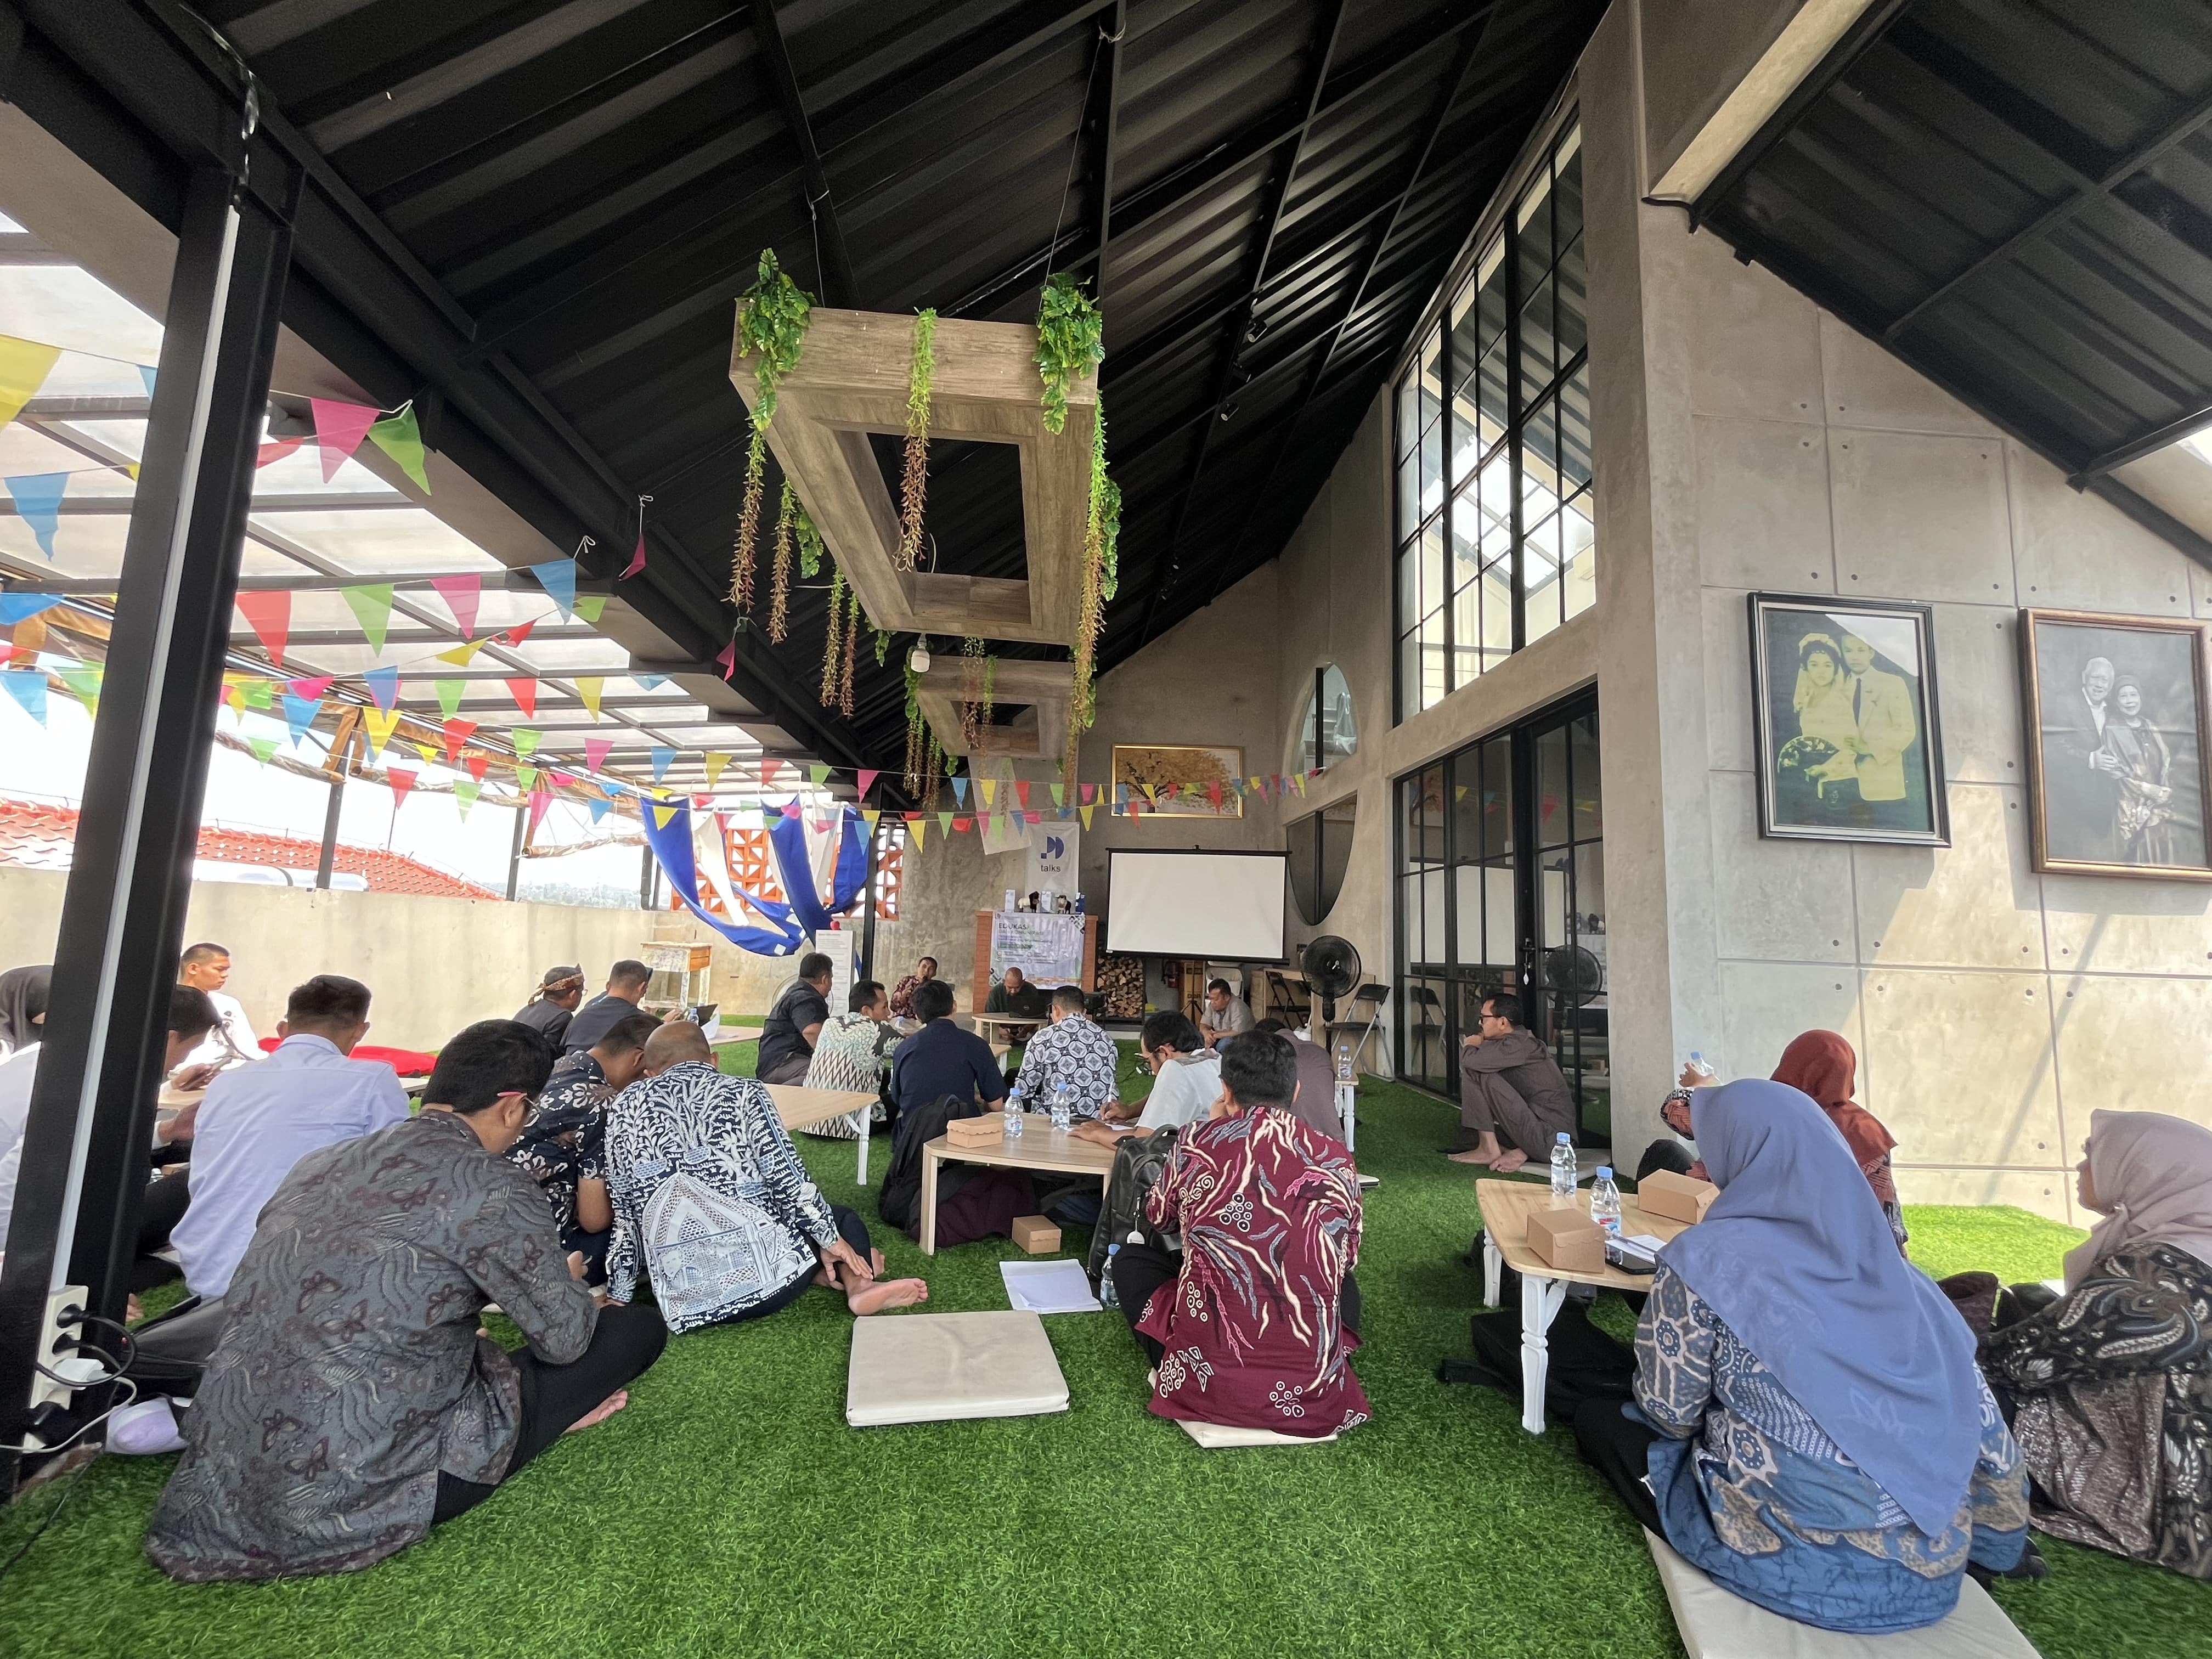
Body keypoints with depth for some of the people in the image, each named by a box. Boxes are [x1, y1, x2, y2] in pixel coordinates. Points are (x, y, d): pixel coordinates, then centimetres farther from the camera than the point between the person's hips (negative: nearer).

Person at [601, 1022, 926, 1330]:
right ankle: (858, 1283, 5)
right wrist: (831, 1239, 5)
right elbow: (790, 1179, -7)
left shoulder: (626, 1108, 6)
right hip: (767, 1278, -3)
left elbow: (625, 1215, 7)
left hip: (683, 1304, 4)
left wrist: (618, 1294, 18)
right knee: (841, 1218, 26)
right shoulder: (742, 1093, -2)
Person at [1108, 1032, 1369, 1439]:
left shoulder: (1197, 1142, -8)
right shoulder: (1336, 1159, -3)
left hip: (1206, 1383, -2)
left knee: (1130, 1260, 22)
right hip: (1314, 1391, 3)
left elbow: (1158, 1218, 12)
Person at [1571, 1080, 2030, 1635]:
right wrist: (1998, 1541, 20)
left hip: (1803, 1562, -6)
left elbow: (1668, 1416, -7)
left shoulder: (1705, 1258, -16)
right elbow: (1982, 1420, 4)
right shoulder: (1890, 1262, -1)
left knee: (1597, 1417, 13)